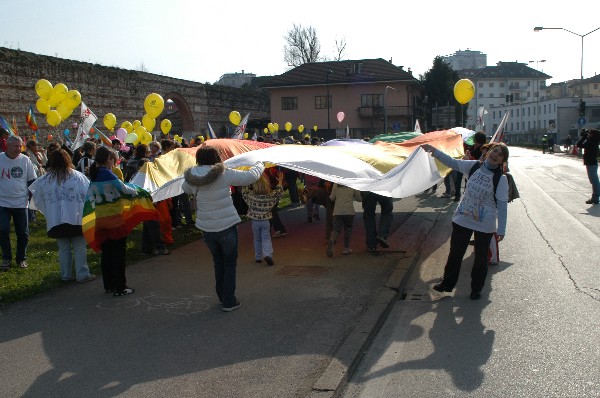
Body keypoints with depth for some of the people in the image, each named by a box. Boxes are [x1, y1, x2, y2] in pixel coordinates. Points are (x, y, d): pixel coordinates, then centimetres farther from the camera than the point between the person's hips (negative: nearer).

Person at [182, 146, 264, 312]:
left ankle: (222, 296, 32)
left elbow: (186, 189, 20)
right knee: (230, 264, 10)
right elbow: (251, 176, -8)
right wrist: (260, 165, 13)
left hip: (206, 228, 4)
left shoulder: (191, 177, -3)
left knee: (218, 262, 22)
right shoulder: (224, 174, -15)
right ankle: (229, 301, 12)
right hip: (227, 226, -4)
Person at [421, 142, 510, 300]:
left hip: (485, 225, -3)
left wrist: (501, 229, -13)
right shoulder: (474, 166, -2)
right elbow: (452, 162, 3)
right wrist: (434, 151, -6)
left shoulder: (501, 179, -12)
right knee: (455, 252, 12)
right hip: (463, 219, 3)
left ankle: (476, 289, 29)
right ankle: (447, 283, 29)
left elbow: (502, 205, -12)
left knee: (481, 257, 11)